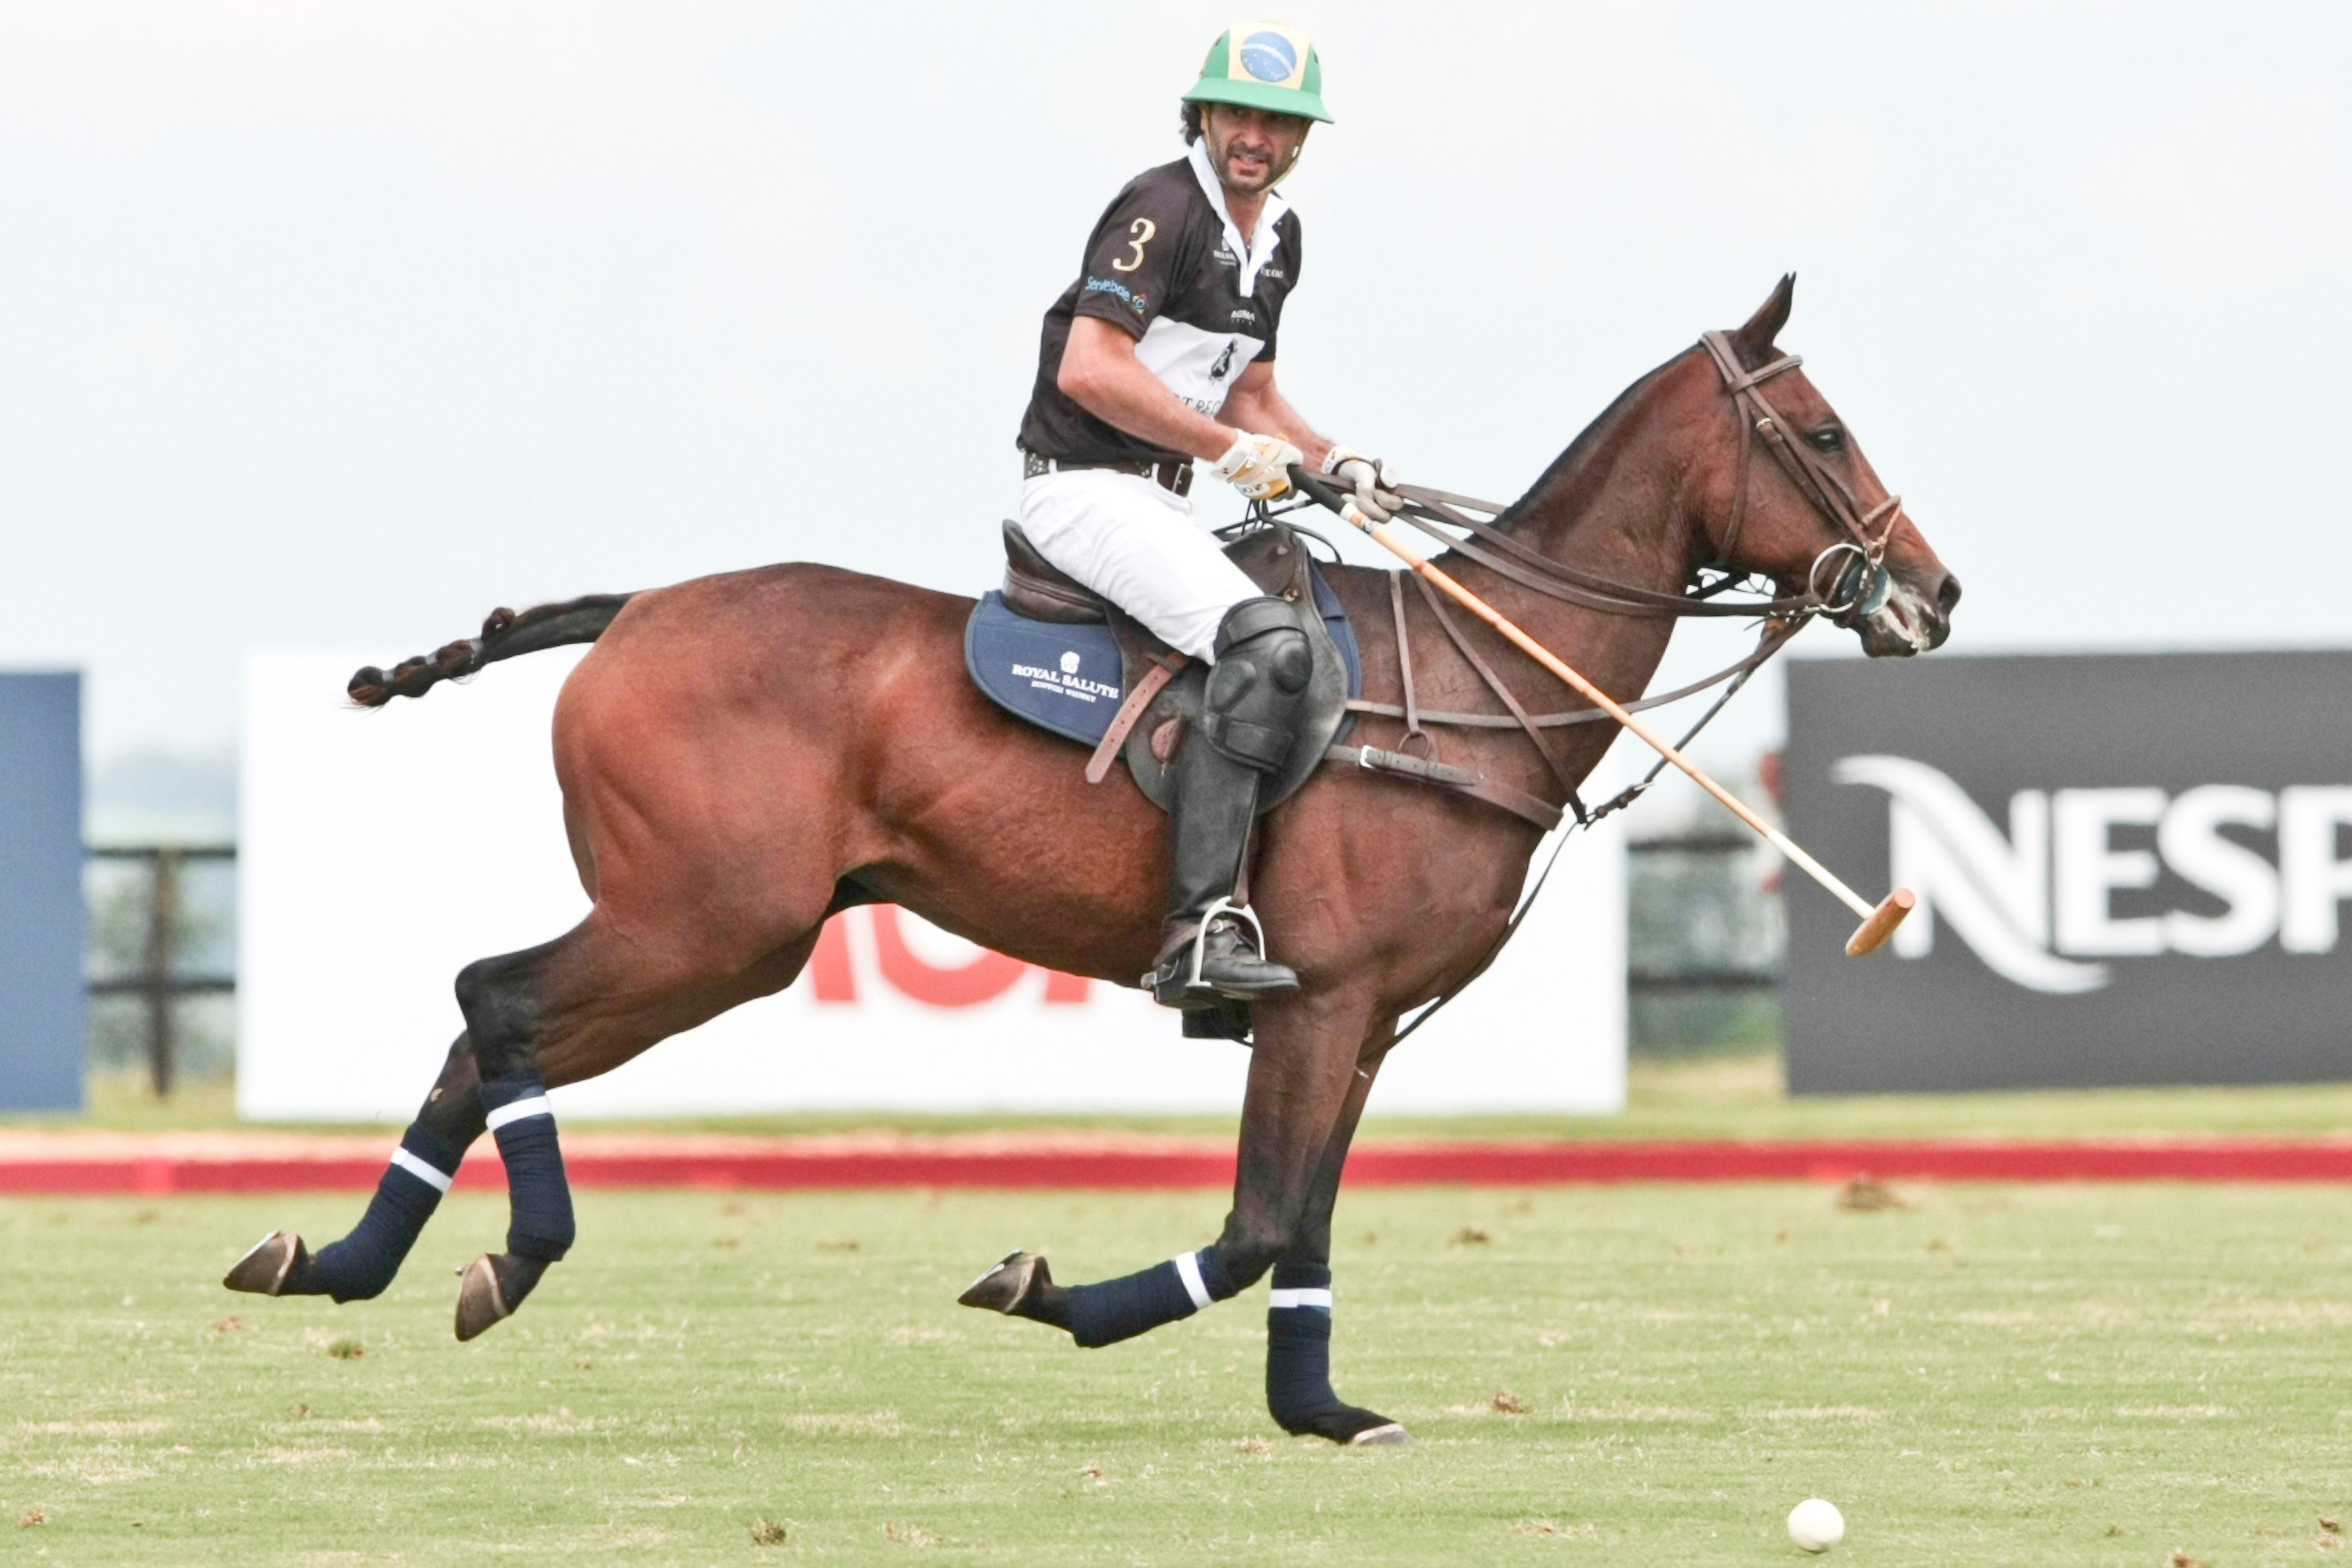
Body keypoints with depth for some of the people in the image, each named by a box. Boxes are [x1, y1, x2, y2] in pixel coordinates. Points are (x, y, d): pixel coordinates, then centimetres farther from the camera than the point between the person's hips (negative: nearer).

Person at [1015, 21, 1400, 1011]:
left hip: (1157, 501, 10)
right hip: (1084, 485, -10)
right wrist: (1230, 448, -18)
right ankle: (1201, 926, -36)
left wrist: (1337, 464, 9)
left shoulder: (1277, 236, 16)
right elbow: (1089, 370, -23)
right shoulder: (1163, 210, -13)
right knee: (1262, 639, -28)